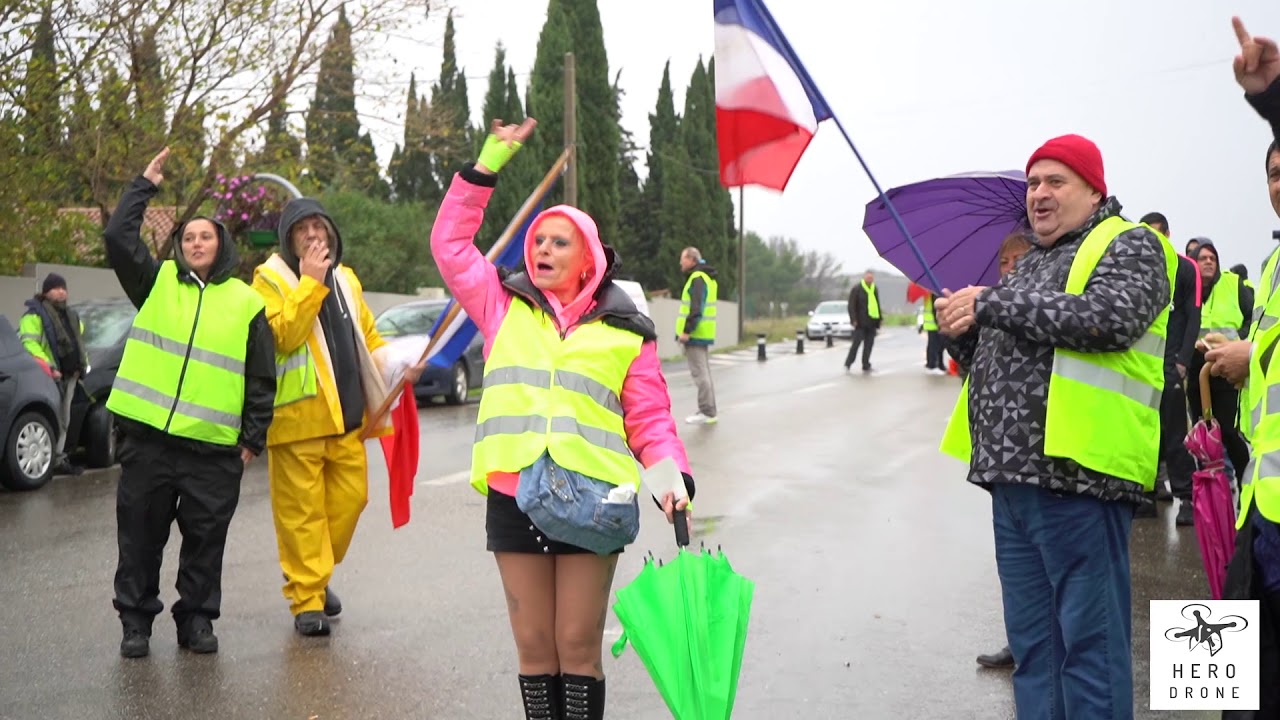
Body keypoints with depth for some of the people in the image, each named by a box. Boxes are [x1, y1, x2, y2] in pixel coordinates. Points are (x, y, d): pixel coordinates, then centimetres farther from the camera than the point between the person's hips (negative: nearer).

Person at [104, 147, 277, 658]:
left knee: (205, 538, 7)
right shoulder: (157, 282, 11)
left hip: (214, 447, -1)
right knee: (140, 533, 8)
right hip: (147, 437, 1)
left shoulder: (246, 302, 6)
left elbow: (262, 378, 6)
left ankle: (197, 619, 21)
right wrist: (145, 186, 3)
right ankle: (136, 619, 20)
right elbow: (117, 237, -2)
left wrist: (254, 438, 2)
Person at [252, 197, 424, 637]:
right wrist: (310, 281, -18)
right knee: (302, 510, -2)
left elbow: (368, 337, 22)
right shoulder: (271, 280, -2)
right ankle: (306, 600, 6)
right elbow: (282, 335, -18)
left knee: (351, 498, 8)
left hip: (347, 415, 6)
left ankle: (316, 576, 29)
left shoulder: (346, 279, 17)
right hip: (297, 416, -6)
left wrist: (398, 366, 4)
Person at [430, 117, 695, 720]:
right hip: (514, 497, 2)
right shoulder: (504, 307, 11)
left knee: (578, 648, 5)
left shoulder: (625, 332, 6)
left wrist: (673, 478, -13)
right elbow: (450, 242, 12)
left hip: (593, 500, -2)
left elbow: (650, 420, 4)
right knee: (534, 647, 9)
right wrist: (489, 161, 8)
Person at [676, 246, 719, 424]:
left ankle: (707, 413, -7)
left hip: (696, 334, -10)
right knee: (704, 372, 15)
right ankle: (709, 411, 19)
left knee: (700, 373, -8)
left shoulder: (697, 278, -14)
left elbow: (696, 308, -23)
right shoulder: (706, 277, 18)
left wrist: (687, 330, -23)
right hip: (704, 335, 10)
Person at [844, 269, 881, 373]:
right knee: (856, 343, -6)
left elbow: (877, 305, 21)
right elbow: (851, 306, -8)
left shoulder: (875, 289, 15)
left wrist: (878, 320, 16)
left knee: (869, 344, 6)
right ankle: (847, 364, 2)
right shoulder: (857, 289, -4)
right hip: (861, 322, -6)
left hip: (871, 322, 6)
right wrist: (854, 319, -16)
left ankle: (866, 366, 12)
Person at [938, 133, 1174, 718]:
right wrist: (961, 331, 1)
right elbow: (991, 356, 25)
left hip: (1075, 475, -8)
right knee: (1032, 644, 14)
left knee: (1090, 643, -3)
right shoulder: (1029, 265, 23)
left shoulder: (1130, 246, 0)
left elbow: (1109, 319, -20)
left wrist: (988, 304, -14)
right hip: (1011, 477, 8)